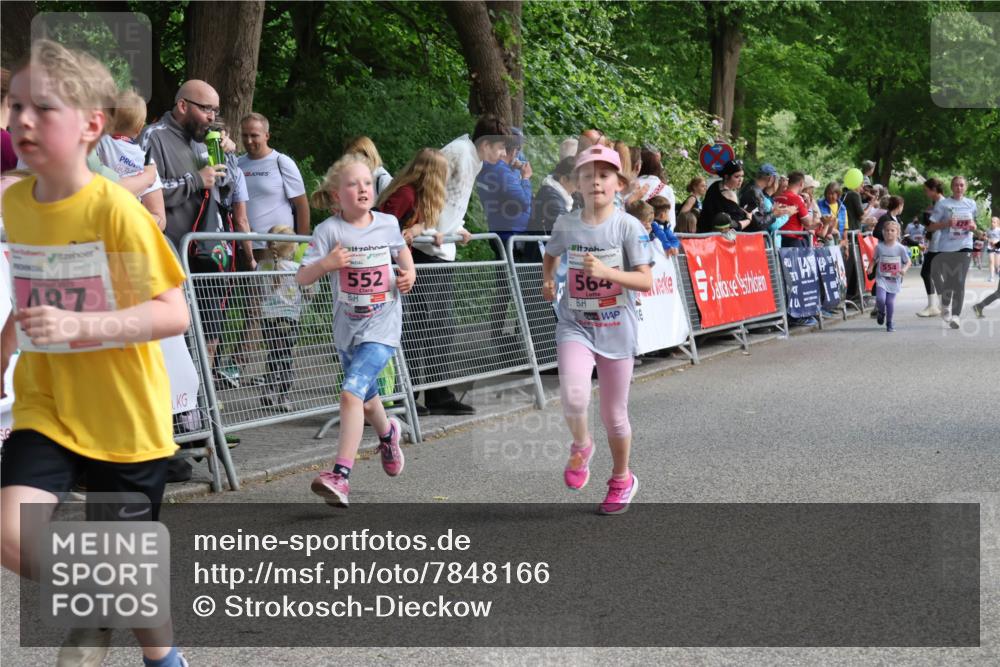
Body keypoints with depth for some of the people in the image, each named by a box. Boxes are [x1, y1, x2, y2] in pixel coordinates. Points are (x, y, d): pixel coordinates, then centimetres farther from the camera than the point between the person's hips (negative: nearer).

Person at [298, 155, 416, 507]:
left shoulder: (388, 224, -2)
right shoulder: (330, 230, -9)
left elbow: (401, 249, 21)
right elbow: (302, 277, -13)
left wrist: (409, 273, 2)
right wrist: (326, 263, -31)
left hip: (382, 328, -2)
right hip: (347, 329, 2)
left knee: (352, 393, -21)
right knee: (367, 396, 23)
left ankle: (341, 475, -22)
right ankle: (388, 433, 57)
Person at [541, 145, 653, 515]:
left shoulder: (628, 226, -9)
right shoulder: (566, 224, -1)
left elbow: (646, 281, -13)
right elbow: (550, 254, 21)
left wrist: (606, 272, -27)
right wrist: (548, 280, 2)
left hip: (616, 330, -1)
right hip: (575, 325, 1)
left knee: (614, 414, 10)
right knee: (574, 398, -25)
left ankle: (622, 480, 35)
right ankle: (580, 447, 8)